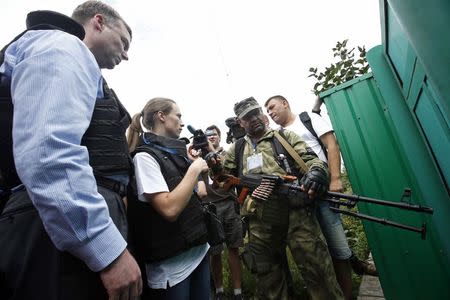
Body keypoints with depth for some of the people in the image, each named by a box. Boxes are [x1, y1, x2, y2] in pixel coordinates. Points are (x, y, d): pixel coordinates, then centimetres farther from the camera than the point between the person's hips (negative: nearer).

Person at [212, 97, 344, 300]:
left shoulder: (285, 136, 13)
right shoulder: (237, 149, 18)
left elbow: (310, 159, 4)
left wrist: (316, 172, -19)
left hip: (296, 213, -1)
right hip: (259, 223, 2)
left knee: (317, 270, 1)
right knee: (268, 278, 15)